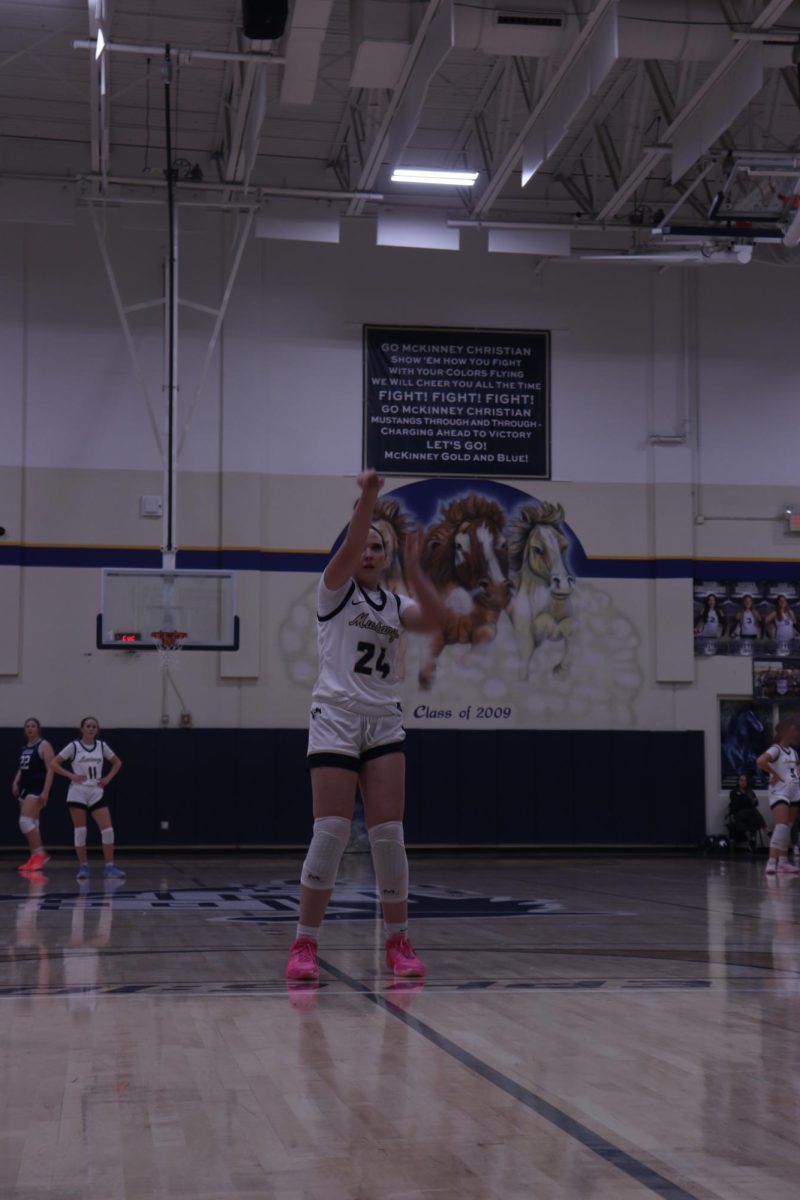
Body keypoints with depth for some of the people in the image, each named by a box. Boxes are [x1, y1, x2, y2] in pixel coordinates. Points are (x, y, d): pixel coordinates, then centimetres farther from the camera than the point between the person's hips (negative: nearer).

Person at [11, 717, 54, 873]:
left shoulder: (44, 745, -9)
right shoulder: (24, 748, 15)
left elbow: (50, 770, -15)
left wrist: (46, 791, -23)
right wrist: (16, 782, 7)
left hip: (37, 789, -9)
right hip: (25, 788, 9)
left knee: (25, 821, -18)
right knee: (31, 824, 9)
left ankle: (40, 853, -11)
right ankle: (35, 857, 14)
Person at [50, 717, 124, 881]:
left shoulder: (102, 746, 7)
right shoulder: (74, 746, -2)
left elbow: (117, 763, 19)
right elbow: (53, 764, -4)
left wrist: (108, 778, 4)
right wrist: (71, 775, -13)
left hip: (96, 793, 3)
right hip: (78, 793, -3)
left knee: (108, 830, -8)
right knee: (80, 831, -2)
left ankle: (109, 867, -4)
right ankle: (83, 867, 7)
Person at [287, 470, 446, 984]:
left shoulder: (396, 605, 13)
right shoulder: (336, 591, 3)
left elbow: (436, 619, -7)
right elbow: (349, 545, -16)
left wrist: (413, 567, -11)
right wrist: (368, 496, -29)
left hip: (385, 724, 4)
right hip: (336, 719, -4)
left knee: (389, 834, -1)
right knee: (331, 832, -9)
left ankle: (399, 942, 8)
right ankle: (305, 944, -1)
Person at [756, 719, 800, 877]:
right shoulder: (776, 750, -11)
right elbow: (760, 761, -28)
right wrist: (775, 774, -19)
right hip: (779, 793, -8)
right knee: (781, 827, -19)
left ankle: (783, 862, 15)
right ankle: (772, 862, -21)